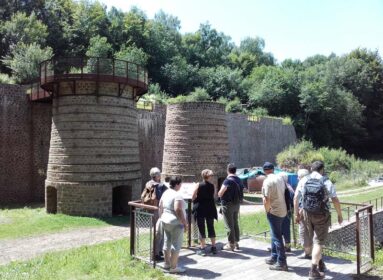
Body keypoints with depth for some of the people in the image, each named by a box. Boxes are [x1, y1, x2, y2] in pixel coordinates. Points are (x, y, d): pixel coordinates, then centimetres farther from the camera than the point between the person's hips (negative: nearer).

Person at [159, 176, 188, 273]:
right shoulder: (177, 195, -18)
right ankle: (173, 267, 5)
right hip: (175, 223, -9)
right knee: (176, 244, 0)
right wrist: (184, 222, -20)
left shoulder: (165, 193, 8)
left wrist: (162, 217, 22)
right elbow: (178, 210, -26)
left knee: (167, 242, 18)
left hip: (165, 222, 9)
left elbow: (160, 207, 13)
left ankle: (167, 263, 29)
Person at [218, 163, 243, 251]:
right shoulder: (239, 180, 6)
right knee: (235, 224, 17)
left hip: (228, 204, -7)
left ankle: (231, 244, 7)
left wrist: (219, 193, 1)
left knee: (229, 225, 1)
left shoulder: (228, 180, -18)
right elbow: (241, 192, 14)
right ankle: (236, 242, 25)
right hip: (236, 204, 8)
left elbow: (220, 194, -19)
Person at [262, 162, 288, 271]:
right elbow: (282, 193, 9)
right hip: (282, 210, 8)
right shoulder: (280, 178, 5)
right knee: (275, 235, 19)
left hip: (274, 211, -8)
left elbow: (267, 199, -22)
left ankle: (282, 263, 3)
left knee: (277, 237, -2)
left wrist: (267, 210, -6)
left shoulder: (267, 181, -17)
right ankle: (274, 257, 30)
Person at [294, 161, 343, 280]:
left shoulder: (304, 180, -2)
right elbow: (335, 201, -8)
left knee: (313, 240, 20)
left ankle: (320, 264, 36)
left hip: (307, 214, 3)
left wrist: (297, 214, 10)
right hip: (321, 216, -3)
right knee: (318, 242, 3)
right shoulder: (326, 182, -9)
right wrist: (340, 215, 6)